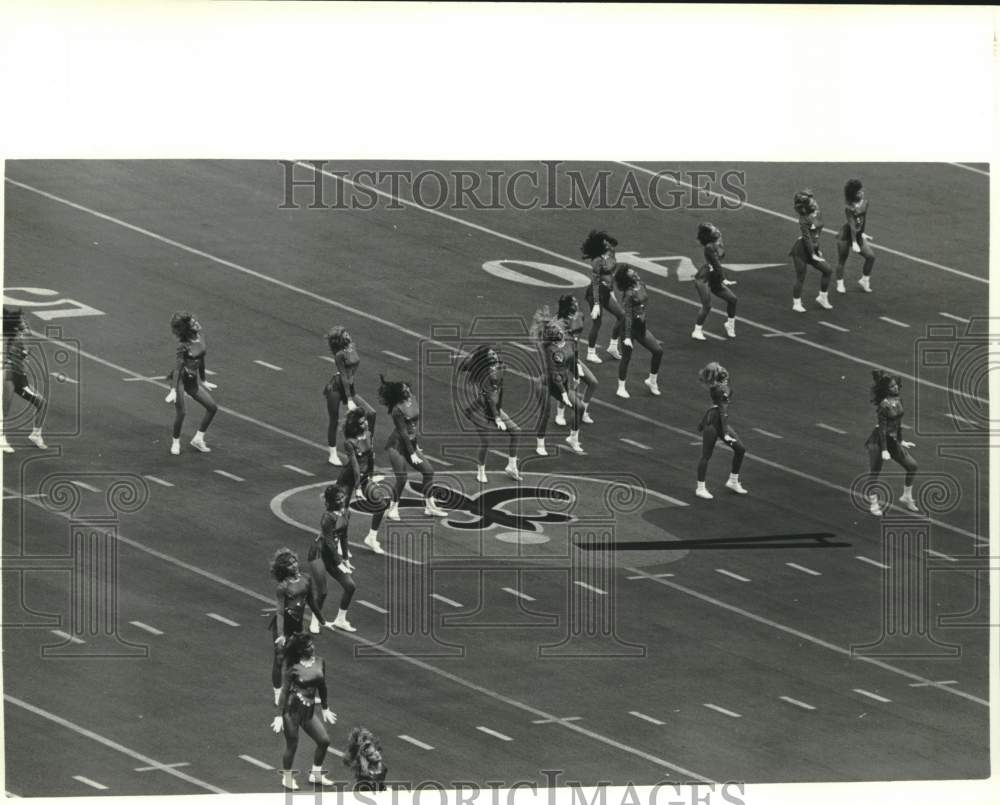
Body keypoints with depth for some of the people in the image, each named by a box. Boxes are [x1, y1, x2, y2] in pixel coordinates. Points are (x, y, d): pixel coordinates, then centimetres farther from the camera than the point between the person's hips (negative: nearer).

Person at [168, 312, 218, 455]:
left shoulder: (198, 336, 1)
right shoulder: (183, 344, -20)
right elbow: (179, 366, -21)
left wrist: (203, 380, 22)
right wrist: (174, 389, -24)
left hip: (193, 379, 8)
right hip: (180, 379, -8)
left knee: (212, 407, 5)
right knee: (181, 412, -9)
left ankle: (198, 439, 17)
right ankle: (176, 442, 15)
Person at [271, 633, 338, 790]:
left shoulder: (320, 663, 4)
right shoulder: (293, 668, -11)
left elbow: (322, 686, 16)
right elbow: (284, 691, -8)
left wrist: (325, 708, 22)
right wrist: (279, 716, -10)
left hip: (309, 710, 6)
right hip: (292, 708, -6)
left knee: (324, 741, 6)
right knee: (292, 745, 4)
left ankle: (316, 774, 26)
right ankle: (287, 778, 26)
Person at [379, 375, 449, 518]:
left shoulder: (412, 401, 2)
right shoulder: (397, 410, -19)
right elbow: (403, 432, -17)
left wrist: (416, 445, 17)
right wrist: (412, 454, -16)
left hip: (410, 443, 8)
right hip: (397, 445, -8)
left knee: (428, 471, 3)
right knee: (401, 478, -11)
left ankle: (430, 506, 10)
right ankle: (393, 509, 6)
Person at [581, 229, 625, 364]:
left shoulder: (611, 253, 2)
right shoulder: (597, 261, -23)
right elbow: (595, 282, -22)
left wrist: (611, 291, 21)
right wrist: (596, 305, -22)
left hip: (606, 292, 9)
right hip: (596, 293, -9)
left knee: (622, 315, 10)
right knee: (596, 323, 0)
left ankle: (613, 346, 22)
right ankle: (591, 353, 15)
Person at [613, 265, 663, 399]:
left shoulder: (641, 284, 1)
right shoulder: (629, 293, -21)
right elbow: (628, 315, -22)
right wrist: (627, 337, -24)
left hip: (641, 326, 7)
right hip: (630, 326, -7)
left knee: (658, 350, 4)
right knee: (626, 356, 3)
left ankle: (652, 380, 21)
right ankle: (621, 388, 16)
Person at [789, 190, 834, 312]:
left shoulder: (816, 215, 4)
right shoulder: (804, 219, -19)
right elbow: (806, 237, -20)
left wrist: (817, 250, 16)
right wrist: (813, 255, -21)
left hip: (813, 248, 8)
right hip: (801, 250, -8)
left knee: (828, 271, 4)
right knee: (800, 278, 0)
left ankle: (822, 297, 18)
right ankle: (796, 304, 14)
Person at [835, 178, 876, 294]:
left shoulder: (865, 203, -3)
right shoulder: (849, 207, -22)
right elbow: (852, 224, -25)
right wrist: (854, 243, -26)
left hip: (858, 235, 6)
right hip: (845, 236, -6)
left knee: (871, 256, -2)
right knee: (842, 261, 5)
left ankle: (864, 280, 16)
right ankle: (840, 284, 22)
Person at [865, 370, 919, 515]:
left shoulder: (898, 401, 3)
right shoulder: (884, 405, -20)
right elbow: (882, 427, -20)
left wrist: (901, 441, 21)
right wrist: (884, 450, -22)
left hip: (892, 440, 8)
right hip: (877, 441, -8)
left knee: (912, 466, 4)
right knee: (875, 472, 1)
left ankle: (907, 497, 19)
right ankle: (873, 503, 13)